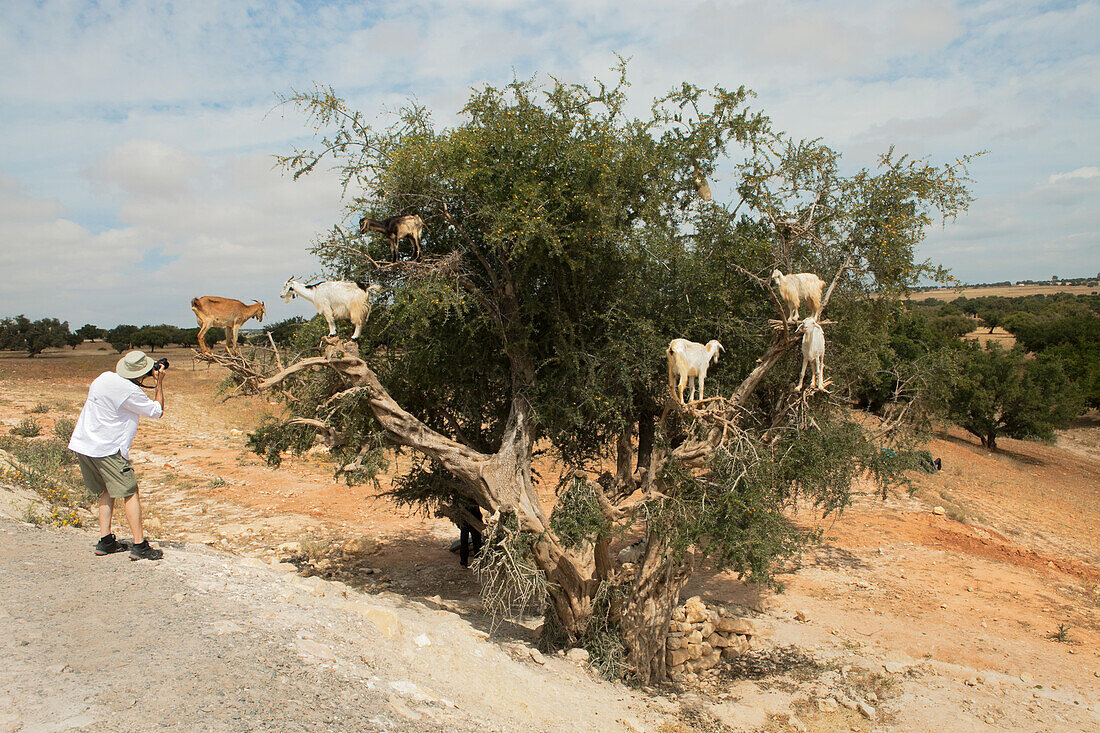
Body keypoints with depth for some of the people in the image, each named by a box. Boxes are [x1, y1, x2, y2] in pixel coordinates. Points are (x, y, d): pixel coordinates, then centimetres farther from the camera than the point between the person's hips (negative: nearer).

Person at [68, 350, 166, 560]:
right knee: (129, 493, -3)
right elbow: (157, 411, -4)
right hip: (106, 449, -9)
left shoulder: (105, 377, 7)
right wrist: (159, 382, 1)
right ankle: (139, 546, -4)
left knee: (107, 491, 18)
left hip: (81, 444, 9)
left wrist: (148, 380, 14)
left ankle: (105, 542, 18)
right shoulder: (131, 392, -18)